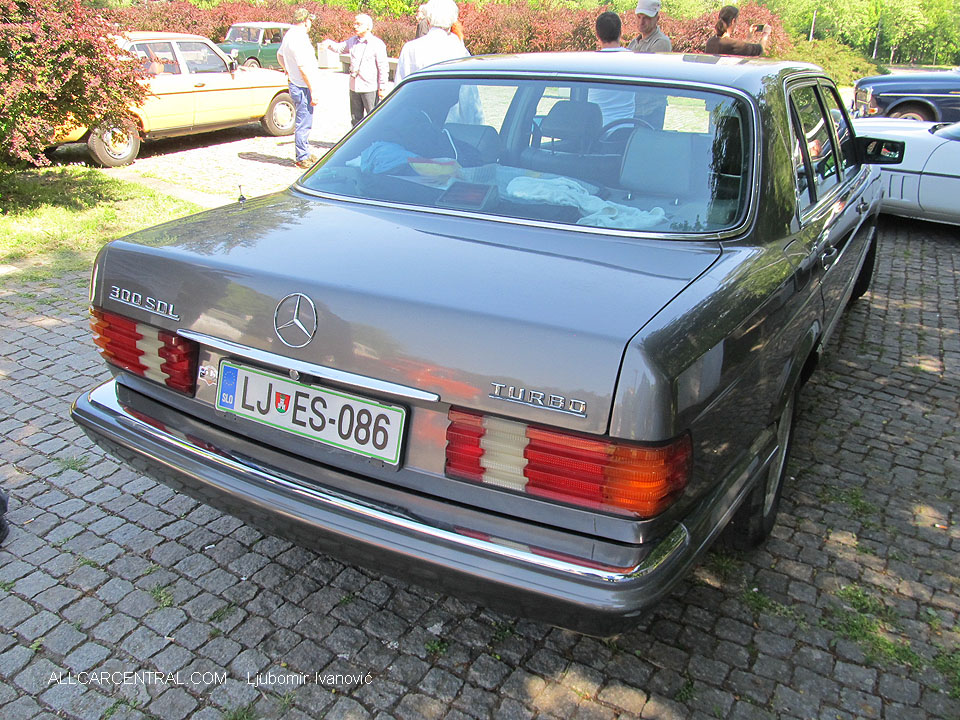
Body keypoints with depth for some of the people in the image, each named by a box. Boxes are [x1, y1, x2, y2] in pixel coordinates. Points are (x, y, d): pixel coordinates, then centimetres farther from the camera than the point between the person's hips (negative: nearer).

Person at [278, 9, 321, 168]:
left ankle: (304, 153, 29)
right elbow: (303, 67, -23)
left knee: (304, 121, 19)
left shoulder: (289, 35, 12)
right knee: (304, 123, -3)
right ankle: (302, 158, 3)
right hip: (302, 87, -10)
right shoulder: (299, 38, -19)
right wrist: (313, 90, -20)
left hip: (294, 83, 10)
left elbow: (279, 55, 27)